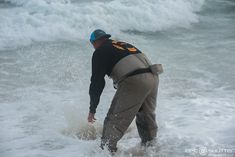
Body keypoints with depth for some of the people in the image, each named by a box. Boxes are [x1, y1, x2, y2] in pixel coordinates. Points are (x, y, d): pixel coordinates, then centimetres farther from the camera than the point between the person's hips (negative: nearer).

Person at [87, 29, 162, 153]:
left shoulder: (100, 52, 9)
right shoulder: (125, 45, 31)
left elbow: (97, 82, 3)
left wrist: (92, 110, 9)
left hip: (134, 81, -7)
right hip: (153, 77, 8)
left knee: (114, 121, -2)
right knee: (147, 118, 23)